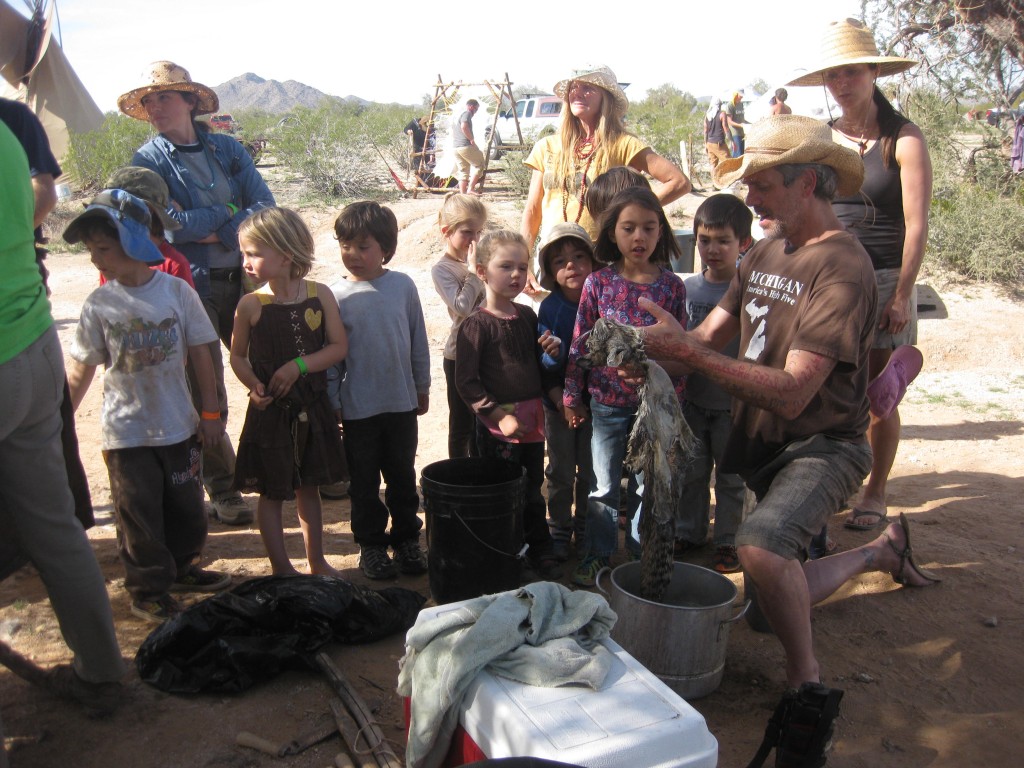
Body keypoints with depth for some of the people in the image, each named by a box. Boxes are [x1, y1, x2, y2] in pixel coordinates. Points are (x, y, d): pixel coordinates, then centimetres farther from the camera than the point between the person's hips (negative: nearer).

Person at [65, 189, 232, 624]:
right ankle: (147, 589, 21)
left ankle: (180, 568, 35)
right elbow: (81, 369, -2)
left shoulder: (176, 291, -6)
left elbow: (200, 354, -1)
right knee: (138, 514, 5)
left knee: (185, 507, 14)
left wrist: (210, 411, 0)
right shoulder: (99, 304, -6)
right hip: (125, 433, -1)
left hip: (178, 425, 1)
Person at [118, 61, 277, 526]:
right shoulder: (148, 161, 0)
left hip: (244, 278, 3)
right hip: (192, 287, -3)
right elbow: (173, 226, -14)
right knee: (208, 394, 3)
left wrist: (206, 228, -13)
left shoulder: (227, 148, 9)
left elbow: (266, 208, -3)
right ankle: (223, 491, 18)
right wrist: (233, 212, -7)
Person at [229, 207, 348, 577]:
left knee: (308, 487, 17)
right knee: (271, 492, 8)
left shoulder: (319, 295, -7)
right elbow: (238, 356, -1)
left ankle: (316, 562, 33)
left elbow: (339, 346, -6)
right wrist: (253, 385, -19)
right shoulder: (251, 304, -9)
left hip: (312, 408, 2)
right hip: (270, 410, -2)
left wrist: (299, 366, -17)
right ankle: (281, 568, 25)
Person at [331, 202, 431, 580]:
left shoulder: (403, 286, -4)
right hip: (357, 407, -1)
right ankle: (371, 543, 27)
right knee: (364, 480, 11)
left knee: (402, 474, 16)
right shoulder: (336, 295, -8)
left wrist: (422, 387, 9)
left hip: (402, 401, 2)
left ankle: (406, 538, 32)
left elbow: (418, 341, 5)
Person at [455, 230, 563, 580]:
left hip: (532, 418, 6)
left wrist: (551, 350, -1)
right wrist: (498, 415, -18)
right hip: (499, 424, -6)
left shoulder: (528, 316, 8)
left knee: (533, 489, 17)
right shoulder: (477, 324, -11)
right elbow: (466, 381, -14)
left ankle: (540, 552, 31)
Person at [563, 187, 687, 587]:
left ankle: (642, 554, 31)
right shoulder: (598, 283, -5)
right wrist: (572, 396, 0)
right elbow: (580, 342, -1)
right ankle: (597, 554, 27)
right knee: (603, 485, 12)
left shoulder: (672, 286, -3)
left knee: (647, 484, 14)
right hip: (607, 402, 0)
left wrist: (675, 398, 2)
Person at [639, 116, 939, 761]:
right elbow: (710, 334, 0)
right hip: (760, 441, 8)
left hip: (822, 443, -8)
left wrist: (688, 350, -33)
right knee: (781, 600, 16)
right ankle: (883, 549, 42)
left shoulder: (842, 266, -21)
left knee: (761, 544, -37)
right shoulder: (767, 250, 5)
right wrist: (652, 355, -20)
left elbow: (791, 393, -29)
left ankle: (809, 684, -13)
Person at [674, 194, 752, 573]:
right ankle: (689, 531, 32)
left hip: (732, 402, -3)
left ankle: (727, 540, 26)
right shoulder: (687, 288, 0)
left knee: (731, 476, 11)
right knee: (691, 471, 16)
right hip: (693, 399, 3)